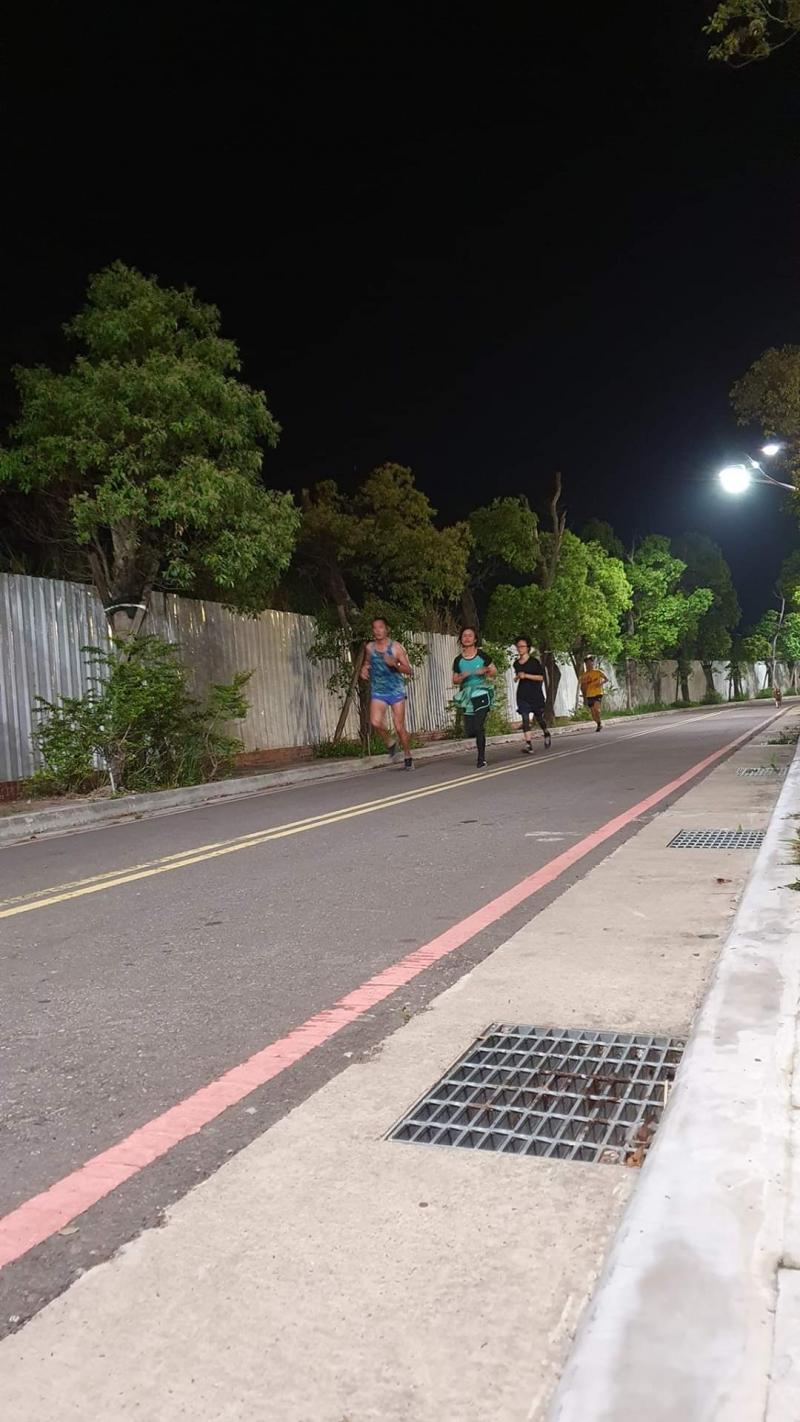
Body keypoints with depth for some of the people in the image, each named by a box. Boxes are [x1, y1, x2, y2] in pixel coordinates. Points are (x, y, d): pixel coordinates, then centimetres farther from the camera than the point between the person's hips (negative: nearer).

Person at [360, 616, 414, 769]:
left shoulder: (396, 647, -4)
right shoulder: (369, 647, 4)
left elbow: (408, 670, -4)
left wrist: (394, 664, -22)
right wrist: (363, 670, 3)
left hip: (396, 691, -2)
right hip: (378, 692, 2)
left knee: (399, 728, 0)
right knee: (375, 722, -21)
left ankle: (408, 756, 19)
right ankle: (390, 743, 7)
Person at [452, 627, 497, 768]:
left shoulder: (482, 655, -1)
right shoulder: (458, 660, 4)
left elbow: (494, 671, 6)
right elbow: (455, 681, 9)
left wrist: (486, 671, -15)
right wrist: (463, 676, -11)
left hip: (482, 692, -3)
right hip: (468, 695, 3)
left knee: (479, 725, -13)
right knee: (470, 731, 1)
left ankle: (481, 758, -2)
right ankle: (481, 735, 37)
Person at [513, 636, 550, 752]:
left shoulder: (534, 661, -6)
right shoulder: (516, 663, 9)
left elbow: (541, 677, -8)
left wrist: (526, 675, -17)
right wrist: (517, 677, 3)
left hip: (535, 694, -3)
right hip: (522, 695, 3)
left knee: (538, 717, 9)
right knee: (525, 718, -12)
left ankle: (546, 734, 39)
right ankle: (528, 744, -20)